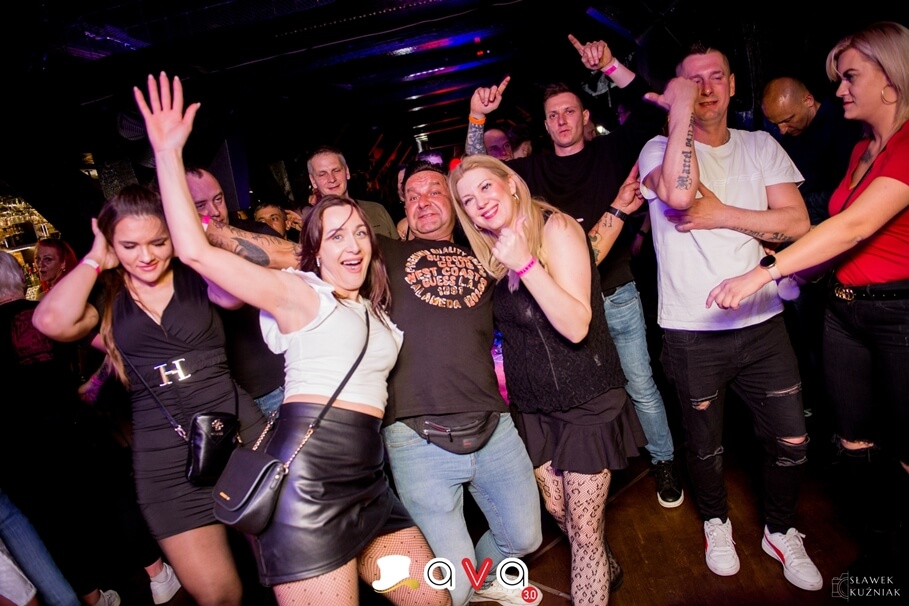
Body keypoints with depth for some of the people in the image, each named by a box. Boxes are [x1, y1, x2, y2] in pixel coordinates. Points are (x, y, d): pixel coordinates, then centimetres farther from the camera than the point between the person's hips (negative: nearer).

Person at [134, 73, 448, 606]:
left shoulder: (375, 308, 20)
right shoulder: (299, 293, -1)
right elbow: (197, 251, -10)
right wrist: (169, 151, -11)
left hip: (369, 480, 8)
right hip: (310, 475, -7)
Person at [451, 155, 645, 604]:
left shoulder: (555, 228, -15)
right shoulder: (494, 252, 4)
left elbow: (576, 326, -25)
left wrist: (525, 263, -32)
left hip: (585, 402, -6)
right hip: (534, 407, 6)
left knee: (584, 527, 0)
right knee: (558, 512, 18)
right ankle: (602, 569, 44)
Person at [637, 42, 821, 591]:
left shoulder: (761, 146, 8)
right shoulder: (660, 149, -3)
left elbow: (798, 224, -2)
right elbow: (678, 194, -27)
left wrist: (720, 215, -13)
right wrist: (681, 110, -19)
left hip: (762, 324, 3)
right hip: (692, 333, -3)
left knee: (791, 441, 10)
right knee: (706, 446, 13)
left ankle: (781, 532, 37)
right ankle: (717, 522, 42)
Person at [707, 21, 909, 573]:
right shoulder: (862, 150, 14)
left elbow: (856, 225, -24)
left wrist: (764, 272, -28)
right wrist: (791, 265, 7)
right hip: (845, 308, 8)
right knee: (856, 444, 14)